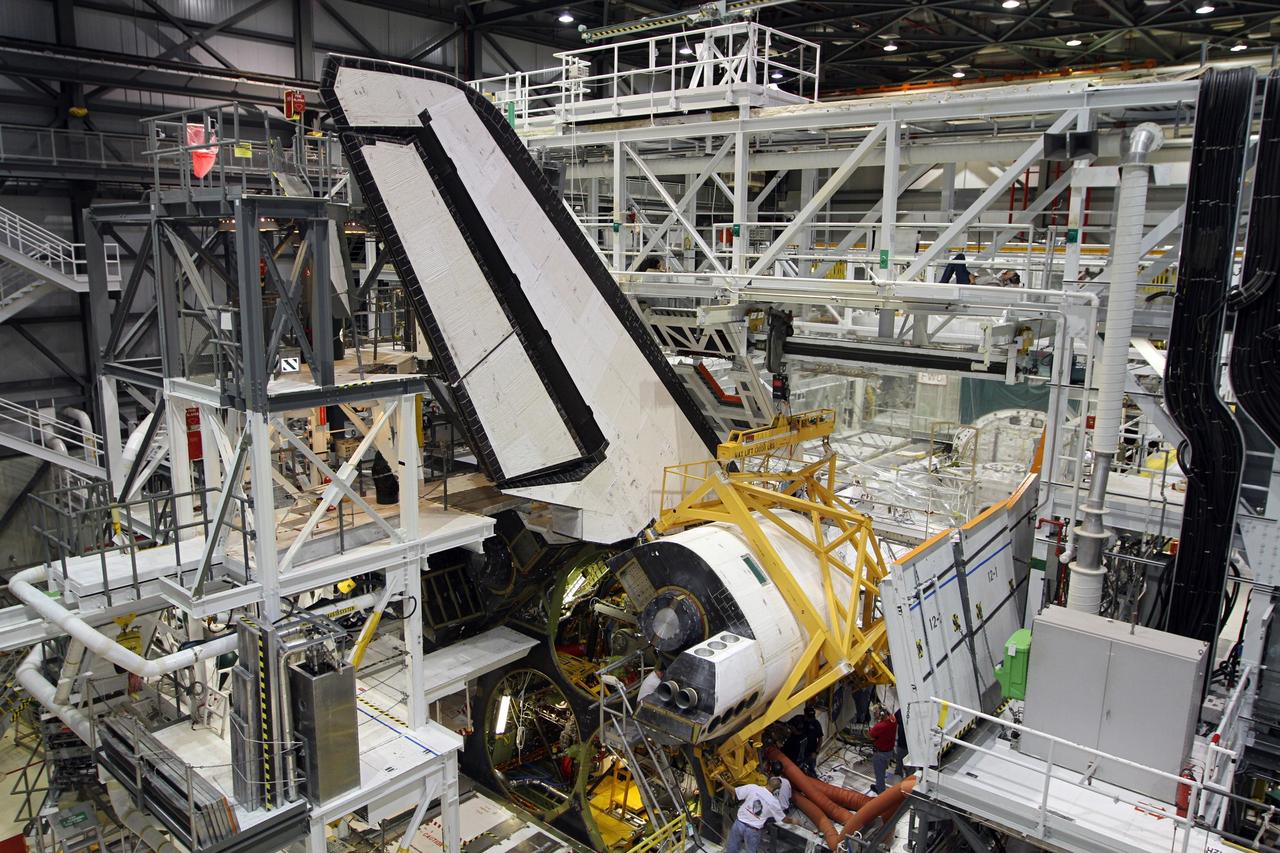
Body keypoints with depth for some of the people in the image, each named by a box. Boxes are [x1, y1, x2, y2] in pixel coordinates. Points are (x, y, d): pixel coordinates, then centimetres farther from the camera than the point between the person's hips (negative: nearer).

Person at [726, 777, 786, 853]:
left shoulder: (752, 788, -10)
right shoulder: (774, 802, -7)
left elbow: (734, 792, -7)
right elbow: (784, 819, 7)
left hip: (739, 823, 1)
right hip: (753, 830, -1)